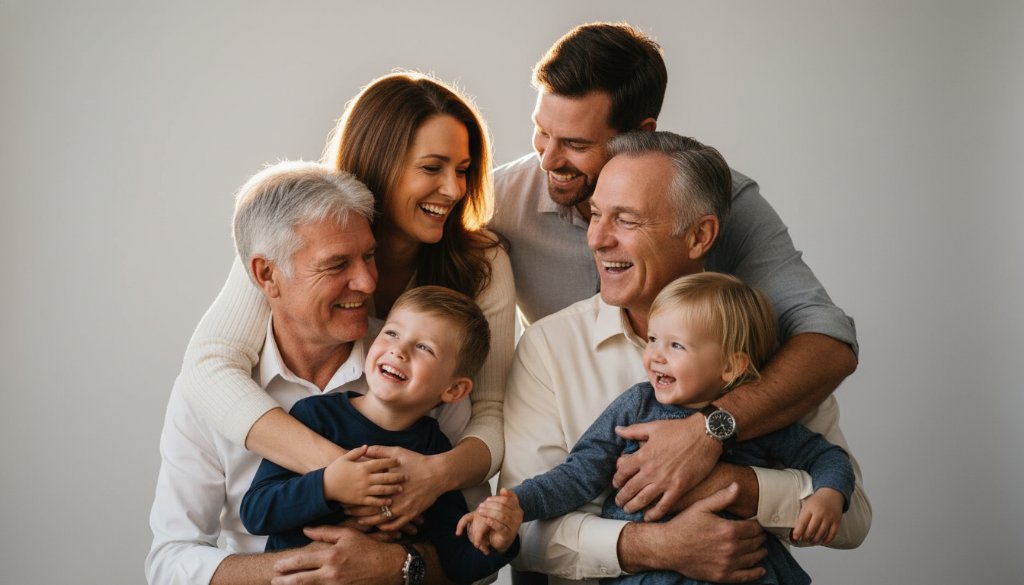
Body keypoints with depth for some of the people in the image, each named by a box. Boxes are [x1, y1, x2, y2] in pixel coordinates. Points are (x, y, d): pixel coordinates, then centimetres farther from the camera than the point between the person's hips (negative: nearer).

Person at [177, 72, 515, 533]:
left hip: (443, 515, 1)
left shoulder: (483, 264, -1)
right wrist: (335, 465, -32)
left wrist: (441, 472, -27)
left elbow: (491, 415, -3)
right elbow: (207, 366, -19)